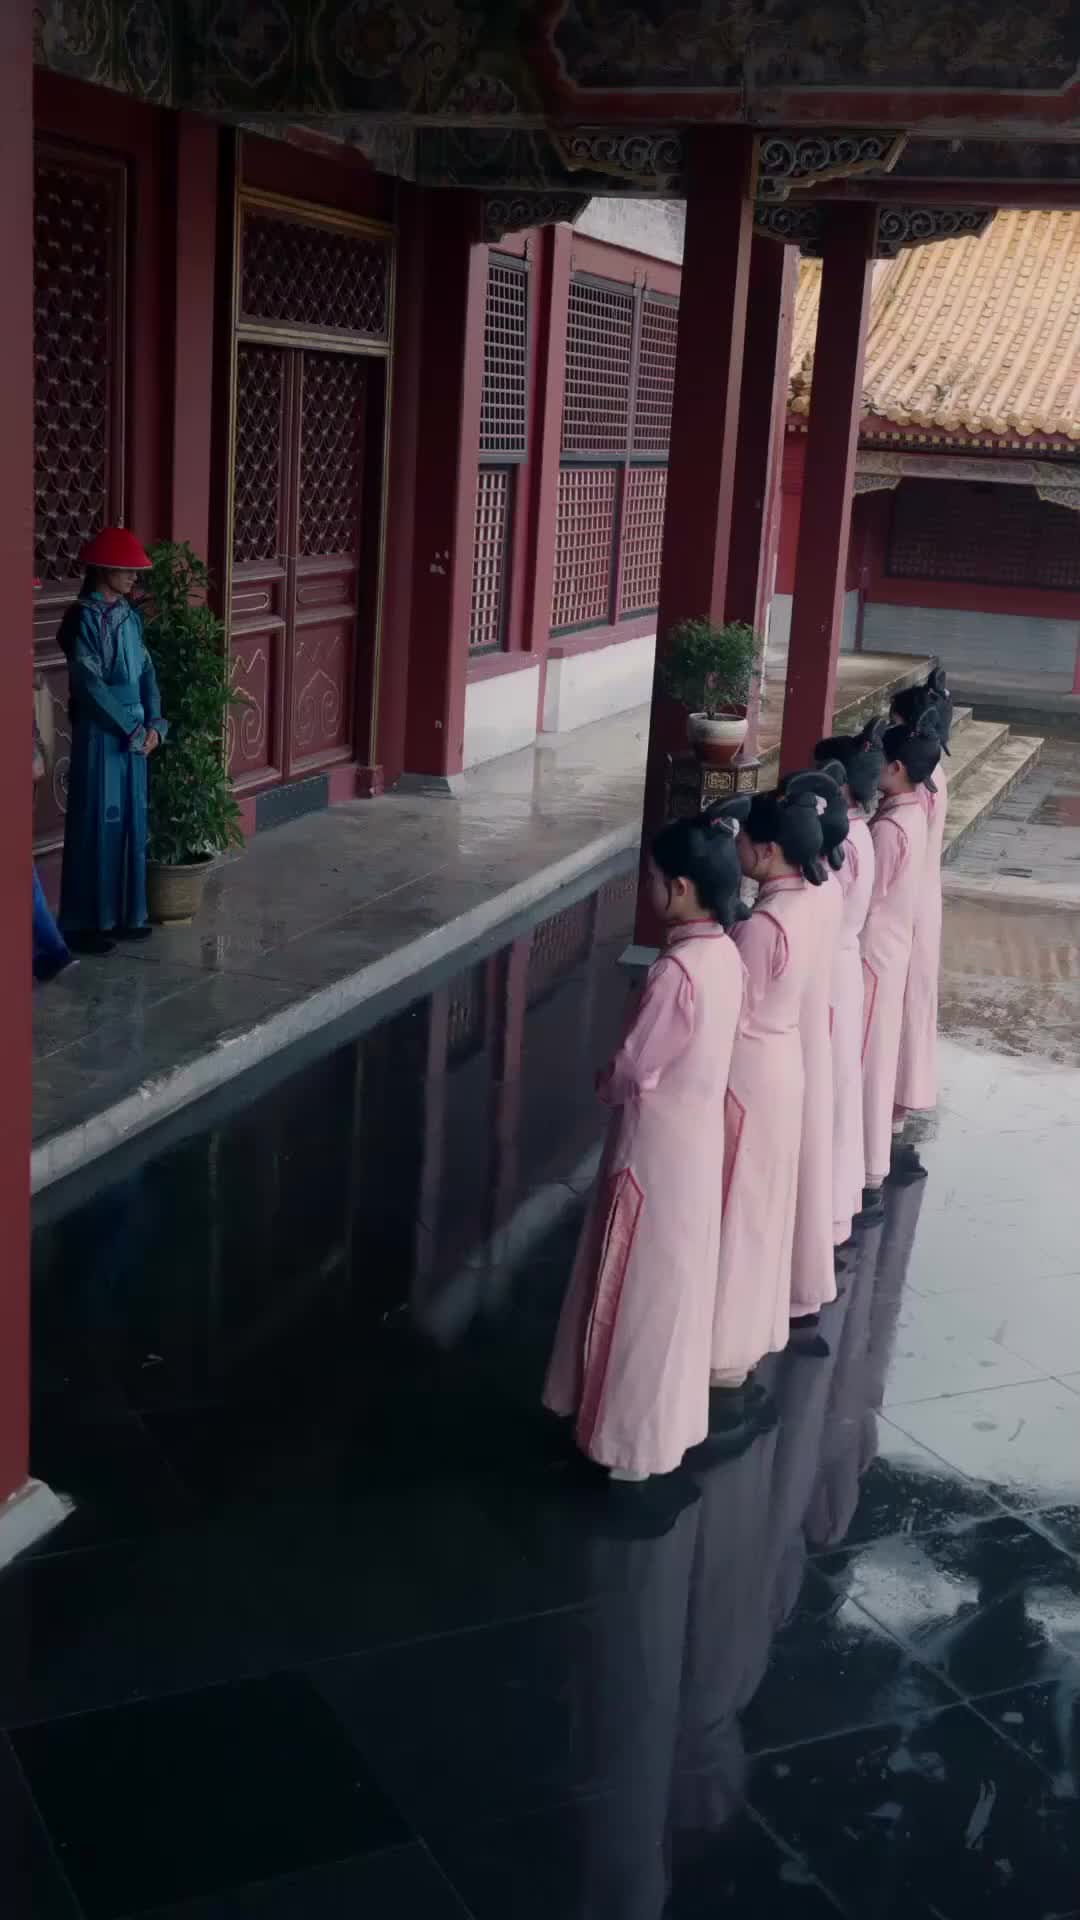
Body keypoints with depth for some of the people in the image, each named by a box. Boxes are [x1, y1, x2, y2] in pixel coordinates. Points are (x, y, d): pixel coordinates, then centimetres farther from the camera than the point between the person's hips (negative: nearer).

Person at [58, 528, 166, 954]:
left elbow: (146, 672, 12)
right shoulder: (83, 619, -14)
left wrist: (153, 725, -1)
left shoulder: (129, 615, 10)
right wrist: (133, 731, -14)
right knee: (97, 823, -3)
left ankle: (125, 914, 21)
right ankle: (85, 923, 5)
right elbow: (91, 686, -18)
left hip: (134, 733, 8)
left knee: (130, 821, 12)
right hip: (100, 734, -8)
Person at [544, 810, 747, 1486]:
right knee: (674, 1287, 20)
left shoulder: (677, 970, -27)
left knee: (642, 1292, 6)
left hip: (658, 1146, -9)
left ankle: (633, 1438, 19)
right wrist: (624, 1076, 7)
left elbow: (632, 1069, -21)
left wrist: (605, 1083, -1)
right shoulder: (726, 956, 0)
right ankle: (666, 1421, 35)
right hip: (698, 1135, 9)